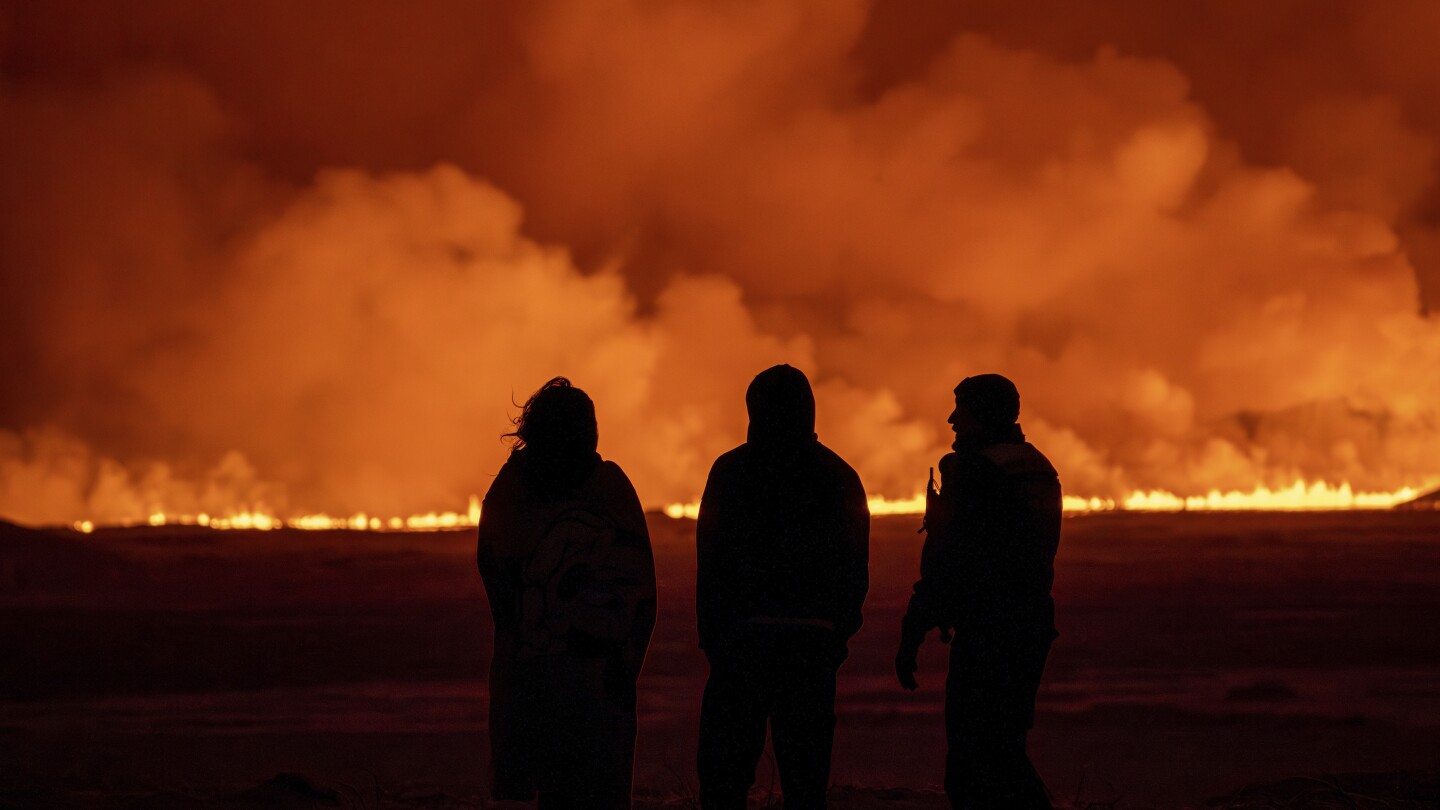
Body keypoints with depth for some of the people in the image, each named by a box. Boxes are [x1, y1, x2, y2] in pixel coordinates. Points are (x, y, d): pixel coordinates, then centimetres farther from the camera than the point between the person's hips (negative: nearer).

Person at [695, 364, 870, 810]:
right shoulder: (839, 476, 6)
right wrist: (837, 634, 11)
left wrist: (710, 635, 1)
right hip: (814, 640, 2)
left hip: (743, 635, -2)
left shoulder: (731, 470, -2)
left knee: (723, 771, 3)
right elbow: (856, 571, 5)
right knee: (805, 772, 6)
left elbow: (710, 561, -4)